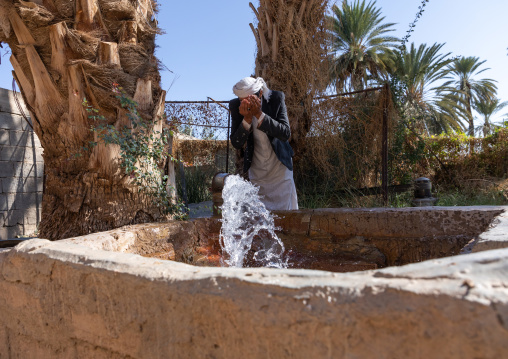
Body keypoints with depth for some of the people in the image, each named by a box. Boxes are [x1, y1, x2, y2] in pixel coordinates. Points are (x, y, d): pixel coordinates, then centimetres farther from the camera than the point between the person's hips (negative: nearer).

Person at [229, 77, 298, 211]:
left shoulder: (276, 98, -17)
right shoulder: (235, 105, -14)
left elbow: (286, 134, -24)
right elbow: (236, 144, -15)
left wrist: (259, 114, -33)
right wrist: (247, 118, -30)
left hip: (279, 165, -1)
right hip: (256, 168, 1)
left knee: (284, 211, 6)